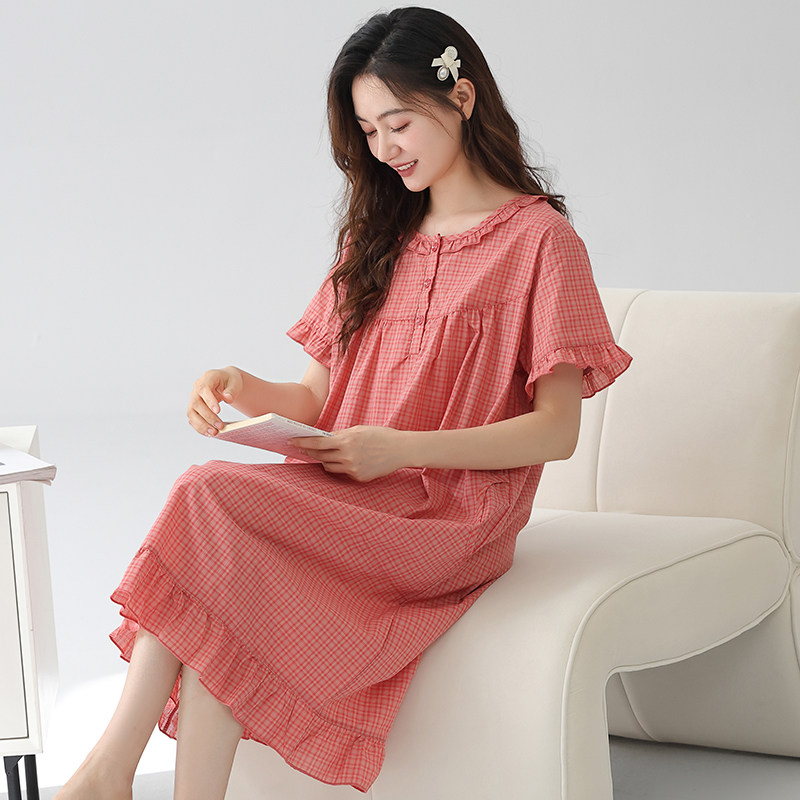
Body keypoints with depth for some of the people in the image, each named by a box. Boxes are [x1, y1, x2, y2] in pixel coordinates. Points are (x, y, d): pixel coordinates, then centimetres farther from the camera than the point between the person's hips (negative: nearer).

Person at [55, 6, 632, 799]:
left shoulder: (539, 240, 1)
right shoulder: (376, 237, 22)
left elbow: (556, 430, -6)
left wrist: (400, 449, -17)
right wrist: (250, 392, -4)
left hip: (452, 517, -6)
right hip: (346, 498, 6)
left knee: (211, 501, -28)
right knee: (220, 597, -29)